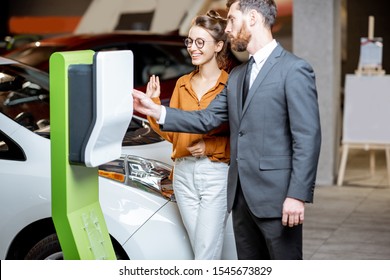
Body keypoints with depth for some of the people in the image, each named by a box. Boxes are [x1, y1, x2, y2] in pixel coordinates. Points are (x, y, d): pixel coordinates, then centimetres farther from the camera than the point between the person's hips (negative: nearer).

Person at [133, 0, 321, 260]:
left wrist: (298, 195, -19)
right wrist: (155, 110, 5)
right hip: (241, 194, 8)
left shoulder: (294, 69, -9)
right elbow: (207, 119, 14)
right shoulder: (236, 75, 17)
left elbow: (308, 138, -14)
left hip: (275, 195, -8)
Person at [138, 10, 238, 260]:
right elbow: (171, 133, 12)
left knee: (206, 255, -6)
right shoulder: (182, 84, 13)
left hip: (216, 175, -6)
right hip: (184, 174, 6)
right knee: (202, 250, 10)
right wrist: (154, 104, -1)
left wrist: (210, 146, -17)